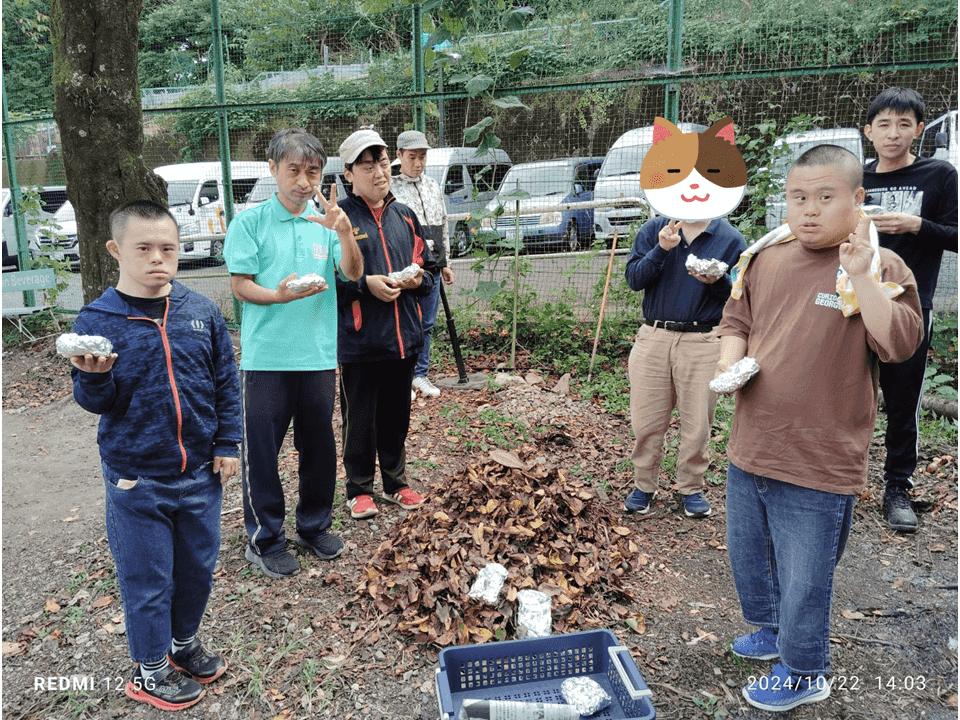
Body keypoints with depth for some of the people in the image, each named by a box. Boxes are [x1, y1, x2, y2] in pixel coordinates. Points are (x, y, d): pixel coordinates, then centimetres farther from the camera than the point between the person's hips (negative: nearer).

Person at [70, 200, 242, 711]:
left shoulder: (202, 313, -3)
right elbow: (97, 402, -5)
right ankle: (151, 669, 33)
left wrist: (227, 444, 3)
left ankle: (185, 642, 43)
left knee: (198, 566, 18)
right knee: (146, 577, 11)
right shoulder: (97, 320, -8)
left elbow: (227, 383, 4)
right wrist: (92, 378, -27)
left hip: (199, 472, 3)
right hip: (135, 480, -2)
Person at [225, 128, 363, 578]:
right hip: (265, 356, -3)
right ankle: (265, 539, 22)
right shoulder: (250, 221, -2)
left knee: (319, 445, 14)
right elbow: (240, 285, -6)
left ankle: (314, 526, 33)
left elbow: (353, 273, -6)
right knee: (261, 450, 5)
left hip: (318, 355, 4)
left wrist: (344, 232, -23)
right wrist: (280, 296, -24)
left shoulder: (325, 223, 6)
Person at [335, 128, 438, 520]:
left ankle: (396, 482, 34)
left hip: (404, 336, 5)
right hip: (359, 340, -5)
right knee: (360, 418, 8)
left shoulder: (404, 215, 11)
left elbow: (427, 266, 17)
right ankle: (359, 489, 26)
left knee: (396, 414, 17)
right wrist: (366, 284, -19)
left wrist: (417, 279, -5)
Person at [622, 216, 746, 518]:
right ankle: (644, 485, 26)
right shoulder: (654, 229, 6)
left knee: (697, 424, 6)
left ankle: (691, 488, 26)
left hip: (703, 343, -1)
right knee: (646, 421, 7)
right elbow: (634, 279, -2)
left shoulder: (731, 239, 3)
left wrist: (717, 281, -16)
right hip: (653, 337, 1)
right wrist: (661, 250, -16)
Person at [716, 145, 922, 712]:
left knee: (804, 575, 10)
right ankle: (772, 629, 51)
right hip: (751, 447, 6)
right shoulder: (764, 258, 3)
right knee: (747, 553, 24)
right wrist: (730, 361, -6)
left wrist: (860, 277, -30)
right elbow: (737, 320, 13)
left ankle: (804, 672, 35)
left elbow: (901, 344, -22)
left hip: (820, 463, -5)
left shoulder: (880, 269, -10)